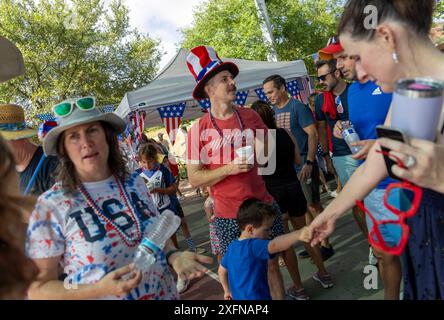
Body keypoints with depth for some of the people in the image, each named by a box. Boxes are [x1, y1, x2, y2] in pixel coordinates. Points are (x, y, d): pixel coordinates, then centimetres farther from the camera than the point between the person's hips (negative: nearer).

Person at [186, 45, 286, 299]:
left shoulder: (250, 116, 3)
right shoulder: (199, 129, -9)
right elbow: (194, 178, -9)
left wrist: (263, 150, -6)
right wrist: (229, 169, -21)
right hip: (229, 216, -3)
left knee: (272, 262, 15)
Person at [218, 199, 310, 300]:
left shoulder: (232, 247, 1)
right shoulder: (253, 246, -26)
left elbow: (222, 270, 14)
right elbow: (273, 246, -46)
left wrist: (227, 291, 26)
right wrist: (298, 234, -61)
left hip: (238, 296, 9)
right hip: (256, 297, -9)